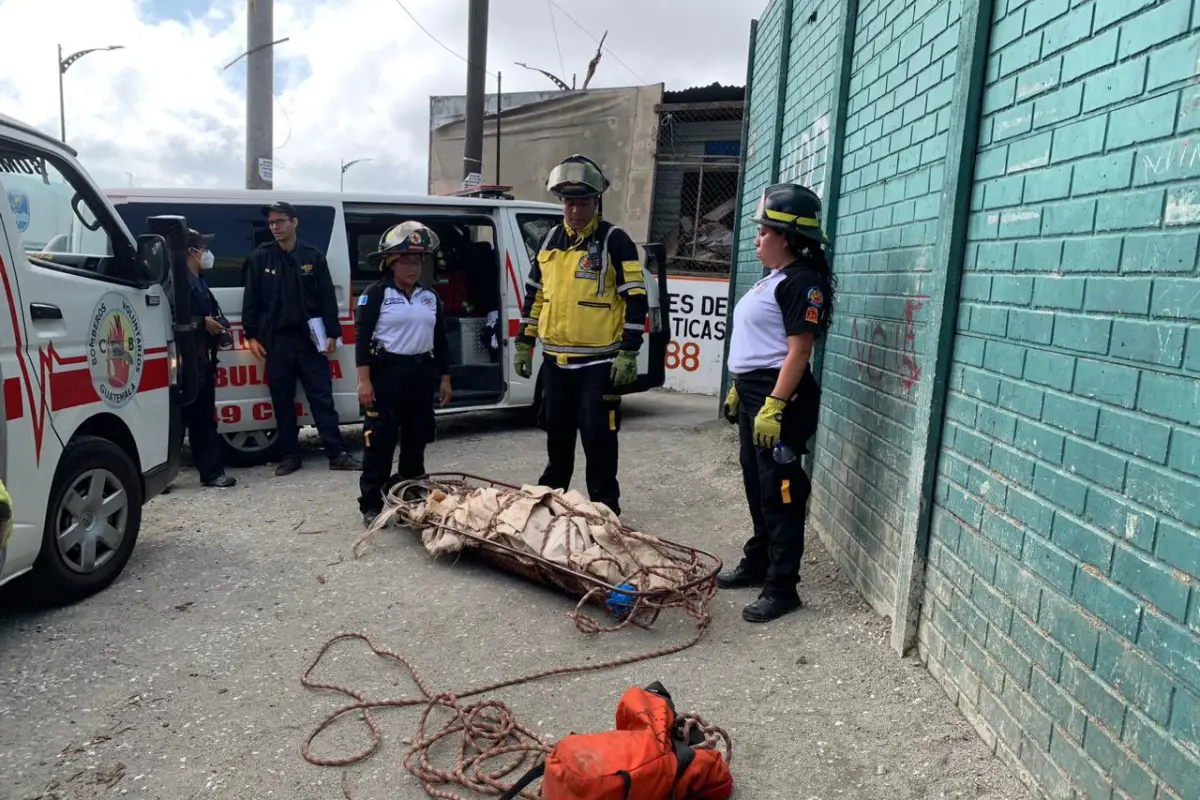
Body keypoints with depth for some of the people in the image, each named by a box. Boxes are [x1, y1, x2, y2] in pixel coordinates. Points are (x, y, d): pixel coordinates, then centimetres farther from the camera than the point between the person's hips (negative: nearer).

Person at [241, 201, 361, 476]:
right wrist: (252, 335, -1)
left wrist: (332, 334, -2)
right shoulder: (260, 257, 4)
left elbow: (327, 298, 3)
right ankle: (289, 455, 16)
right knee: (282, 400, 7)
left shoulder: (314, 256, 4)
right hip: (276, 341, 1)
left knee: (322, 397, 1)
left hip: (309, 338, -1)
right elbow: (250, 299, 4)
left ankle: (337, 454, 4)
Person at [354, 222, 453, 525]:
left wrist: (444, 378, 11)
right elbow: (362, 338, -9)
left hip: (422, 374, 5)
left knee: (416, 439, 12)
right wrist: (364, 380, -16)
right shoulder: (376, 293, -4)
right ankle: (371, 504, 5)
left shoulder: (431, 297, 11)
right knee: (380, 441, -3)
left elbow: (441, 340, 15)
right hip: (386, 372, -5)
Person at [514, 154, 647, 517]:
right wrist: (524, 343, 13)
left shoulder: (615, 241, -8)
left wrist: (628, 353, -15)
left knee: (598, 435, -1)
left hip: (599, 361, -5)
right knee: (557, 431, 17)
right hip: (555, 358, 6)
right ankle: (550, 494, 33)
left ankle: (604, 506, 10)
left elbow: (636, 300, -10)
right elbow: (534, 294, 16)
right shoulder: (551, 239, 10)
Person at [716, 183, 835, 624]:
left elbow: (798, 352, -21)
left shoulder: (802, 282, -14)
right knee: (757, 485, 18)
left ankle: (782, 587, 4)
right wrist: (739, 390, 21)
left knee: (779, 492, -4)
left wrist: (773, 407, -26)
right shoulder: (772, 279, 16)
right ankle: (757, 562, 32)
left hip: (778, 395, -10)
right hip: (754, 392, 10)